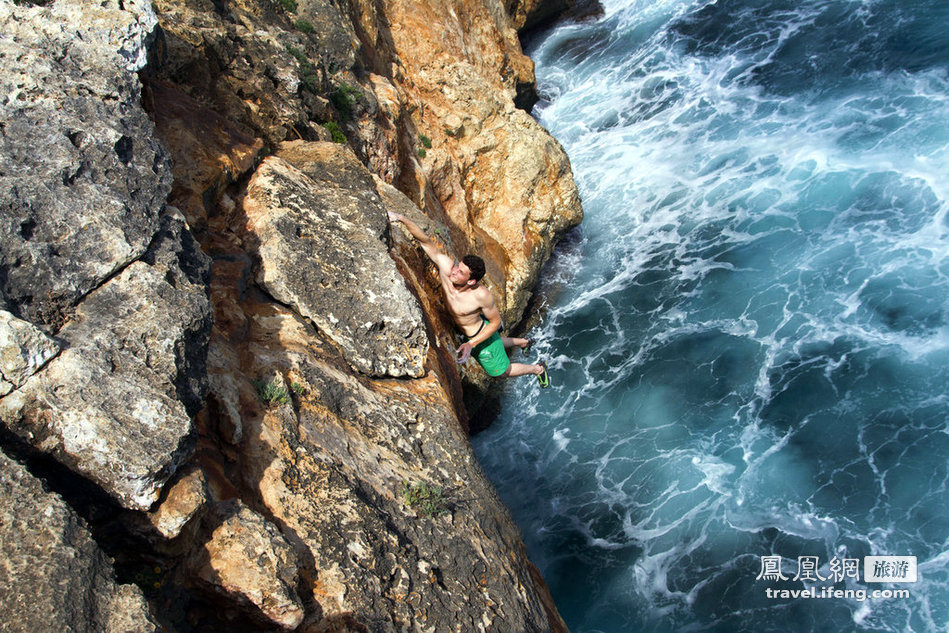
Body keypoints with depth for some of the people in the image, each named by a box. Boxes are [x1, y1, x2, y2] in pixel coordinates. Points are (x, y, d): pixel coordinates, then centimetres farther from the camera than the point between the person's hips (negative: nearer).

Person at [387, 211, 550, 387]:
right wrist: (402, 218, -44)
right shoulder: (446, 266, -30)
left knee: (502, 372, 19)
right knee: (496, 343, 38)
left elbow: (496, 322, -24)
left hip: (482, 334, -6)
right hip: (461, 332, 6)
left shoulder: (482, 295, -40)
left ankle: (538, 368, 45)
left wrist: (471, 343, -29)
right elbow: (425, 241, -31)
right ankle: (523, 342, 65)